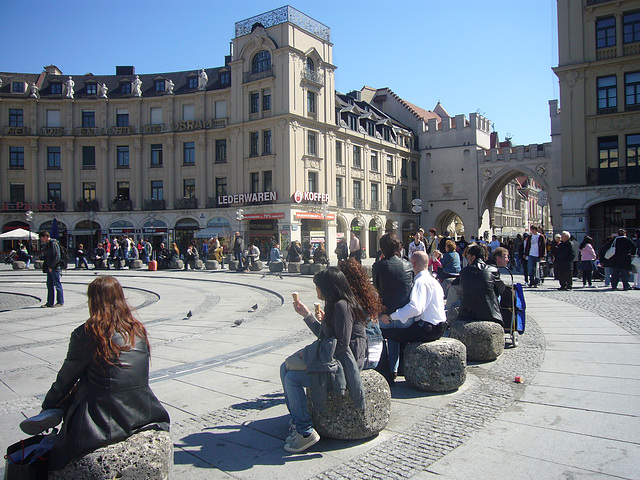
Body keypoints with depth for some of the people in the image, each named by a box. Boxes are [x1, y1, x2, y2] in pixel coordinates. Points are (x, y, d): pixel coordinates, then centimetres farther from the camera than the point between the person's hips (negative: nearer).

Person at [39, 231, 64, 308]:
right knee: (49, 284, 11)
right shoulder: (47, 244, 17)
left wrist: (51, 266, -17)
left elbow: (57, 257, -19)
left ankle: (60, 302, 1)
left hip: (54, 268, -9)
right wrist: (46, 266, 12)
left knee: (57, 284, -4)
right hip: (49, 268, 9)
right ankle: (50, 302, 16)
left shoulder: (53, 244, -13)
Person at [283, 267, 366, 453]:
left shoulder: (342, 306, -19)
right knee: (285, 367, 8)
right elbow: (325, 337, 18)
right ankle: (297, 421, 12)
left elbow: (342, 344, -23)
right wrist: (307, 314, 18)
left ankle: (306, 432, -7)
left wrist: (311, 352, -14)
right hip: (334, 357, 11)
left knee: (292, 378, -18)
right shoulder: (335, 305, 12)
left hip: (344, 361, -11)